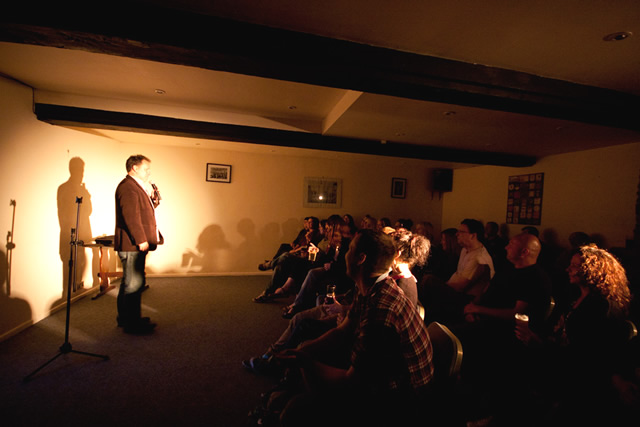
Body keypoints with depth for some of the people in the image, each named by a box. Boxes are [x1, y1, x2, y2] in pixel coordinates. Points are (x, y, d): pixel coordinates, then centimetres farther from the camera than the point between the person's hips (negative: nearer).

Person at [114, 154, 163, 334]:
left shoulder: (136, 186, 21)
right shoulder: (128, 186, -15)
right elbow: (130, 215, -23)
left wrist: (151, 202, 7)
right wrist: (141, 240, -24)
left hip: (135, 245, 11)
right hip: (132, 245, -11)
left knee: (130, 283, 19)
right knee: (133, 284, -4)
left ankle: (125, 318, 31)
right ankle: (132, 323, 7)